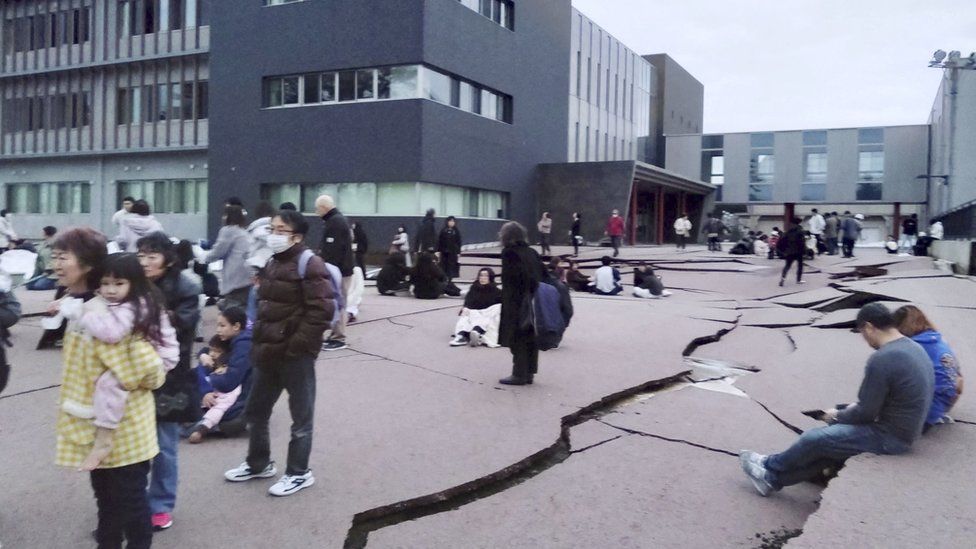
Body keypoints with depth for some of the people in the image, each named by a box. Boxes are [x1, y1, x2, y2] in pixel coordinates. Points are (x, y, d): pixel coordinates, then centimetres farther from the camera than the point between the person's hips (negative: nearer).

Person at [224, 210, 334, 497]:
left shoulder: (309, 264, -14)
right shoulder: (272, 263, 13)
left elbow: (322, 310, -21)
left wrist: (296, 345, -20)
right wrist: (259, 339, 13)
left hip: (295, 355, -9)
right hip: (268, 352, 9)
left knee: (301, 416, 6)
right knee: (255, 410, 19)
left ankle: (298, 473, 21)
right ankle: (258, 463, 38)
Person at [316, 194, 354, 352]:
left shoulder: (336, 222, -17)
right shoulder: (335, 220, 18)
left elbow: (333, 250, -23)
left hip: (338, 270, -10)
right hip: (339, 269, 10)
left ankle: (339, 338, -2)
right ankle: (335, 335, 19)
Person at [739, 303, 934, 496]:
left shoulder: (882, 359, -24)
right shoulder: (914, 348, 7)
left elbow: (866, 413, -19)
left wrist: (837, 416, -1)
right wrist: (857, 406, 11)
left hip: (890, 437, -9)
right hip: (906, 430, 9)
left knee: (815, 439, -1)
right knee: (832, 432, 14)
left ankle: (770, 467, 22)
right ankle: (773, 479, 19)